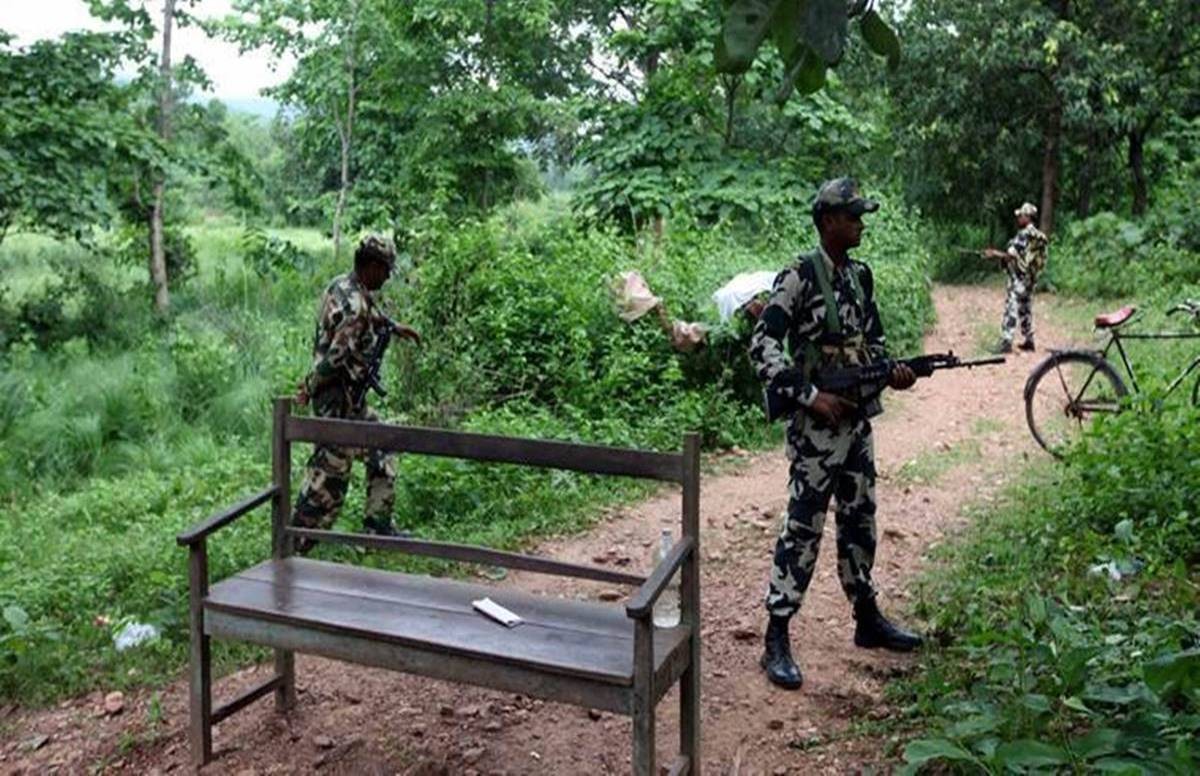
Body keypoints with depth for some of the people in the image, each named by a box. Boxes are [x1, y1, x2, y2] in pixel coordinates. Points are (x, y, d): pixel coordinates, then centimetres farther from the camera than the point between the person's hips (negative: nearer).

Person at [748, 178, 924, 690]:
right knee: (803, 528, -4)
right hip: (817, 425, -8)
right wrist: (810, 396, -21)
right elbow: (762, 347, -17)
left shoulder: (860, 275, 11)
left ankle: (867, 619, 33)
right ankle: (776, 642, 4)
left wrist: (893, 370, 0)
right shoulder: (799, 276, -13)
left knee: (860, 523, 18)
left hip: (858, 421, 8)